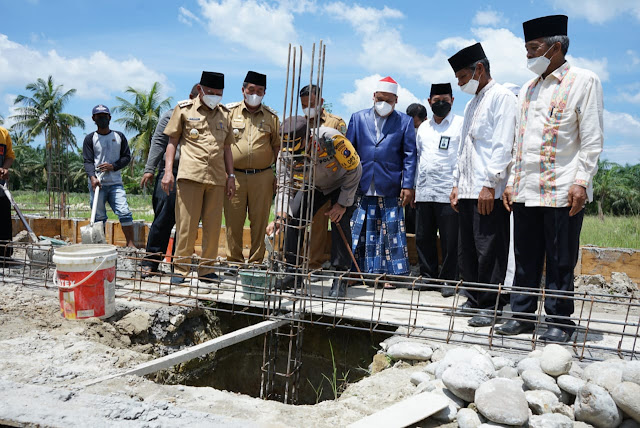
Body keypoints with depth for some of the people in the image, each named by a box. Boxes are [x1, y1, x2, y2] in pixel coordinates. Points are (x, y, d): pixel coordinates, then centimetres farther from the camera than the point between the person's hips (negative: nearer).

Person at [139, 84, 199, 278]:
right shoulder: (172, 115, 8)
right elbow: (158, 143, 4)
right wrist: (149, 169, -3)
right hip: (169, 172, -3)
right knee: (164, 217, -6)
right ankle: (151, 260, 3)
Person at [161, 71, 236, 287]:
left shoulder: (224, 114, 17)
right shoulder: (184, 109, 7)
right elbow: (172, 141, 7)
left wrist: (231, 175, 14)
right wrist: (168, 171, -2)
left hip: (217, 178, 4)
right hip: (190, 174, -3)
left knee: (213, 225, 5)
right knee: (186, 224, -4)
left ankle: (207, 268, 15)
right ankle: (180, 268, 6)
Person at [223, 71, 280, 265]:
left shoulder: (271, 116, 11)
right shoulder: (230, 111, 8)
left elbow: (277, 145, 15)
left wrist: (271, 163, 2)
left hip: (262, 176, 1)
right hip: (234, 175, 0)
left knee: (260, 220, 2)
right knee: (233, 220, 1)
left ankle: (256, 261, 12)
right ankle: (234, 260, 12)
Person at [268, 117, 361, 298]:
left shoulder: (332, 139, -38)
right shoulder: (286, 154, -25)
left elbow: (354, 171, -25)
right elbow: (284, 186, -24)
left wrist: (343, 204, -24)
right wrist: (280, 217, -41)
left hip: (343, 184, -4)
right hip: (314, 186, 4)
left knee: (340, 222, -22)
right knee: (292, 218, -8)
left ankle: (340, 279, -13)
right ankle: (292, 270, 5)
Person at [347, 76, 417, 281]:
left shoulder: (405, 122, 7)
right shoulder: (358, 118, 10)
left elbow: (409, 156, 4)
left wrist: (408, 186, -4)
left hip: (390, 189, -1)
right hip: (362, 188, 1)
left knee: (391, 232, 1)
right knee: (358, 232, 4)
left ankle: (390, 274, 11)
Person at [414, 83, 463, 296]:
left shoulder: (461, 124, 2)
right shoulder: (423, 127, 18)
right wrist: (414, 187, 17)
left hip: (449, 193, -5)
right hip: (424, 192, 5)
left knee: (450, 241, -1)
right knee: (423, 238, 8)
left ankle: (448, 280, 11)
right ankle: (428, 277, 20)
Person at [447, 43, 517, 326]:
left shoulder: (502, 97, -3)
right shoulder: (472, 104, 24)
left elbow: (502, 145, -13)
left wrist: (490, 184, -19)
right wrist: (457, 184, 18)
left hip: (489, 192, -9)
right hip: (467, 191, 9)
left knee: (489, 251, -5)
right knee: (468, 250, 11)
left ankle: (491, 306, 3)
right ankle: (474, 300, 21)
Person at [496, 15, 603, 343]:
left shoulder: (584, 81, 0)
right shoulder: (527, 89, 18)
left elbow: (592, 139, -6)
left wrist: (581, 182, -14)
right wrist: (511, 182, 13)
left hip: (562, 191, -6)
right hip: (525, 190, 6)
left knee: (560, 261, 1)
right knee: (526, 258, 9)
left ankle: (560, 321, 12)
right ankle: (522, 315, 18)